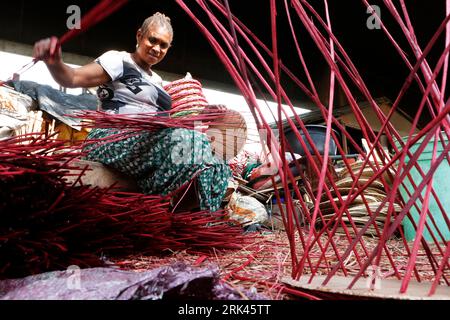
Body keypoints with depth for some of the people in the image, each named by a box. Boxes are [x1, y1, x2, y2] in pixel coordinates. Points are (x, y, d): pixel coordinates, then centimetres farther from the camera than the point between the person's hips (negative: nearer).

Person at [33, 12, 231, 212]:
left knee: (216, 167, -13)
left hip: (147, 143, 7)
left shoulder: (157, 80, 27)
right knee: (185, 138, -31)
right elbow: (72, 79, -8)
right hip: (114, 140, -7)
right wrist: (54, 63, -30)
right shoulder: (119, 60, 4)